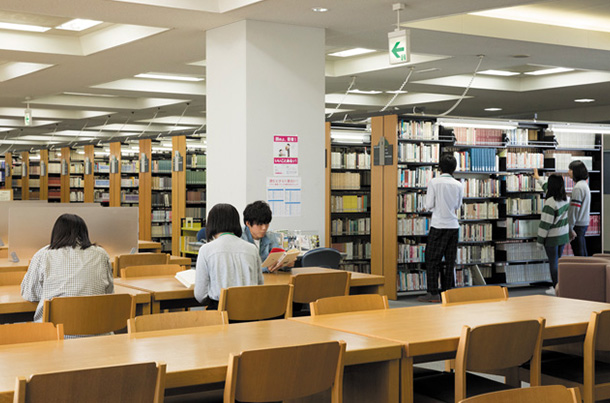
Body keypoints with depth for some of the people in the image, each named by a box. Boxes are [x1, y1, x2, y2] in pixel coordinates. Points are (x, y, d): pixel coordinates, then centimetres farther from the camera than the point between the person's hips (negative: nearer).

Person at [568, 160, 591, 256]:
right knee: (583, 254, 15)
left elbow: (574, 209, -21)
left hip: (578, 225, -10)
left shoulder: (578, 188, -18)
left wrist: (570, 228, -18)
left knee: (579, 254, -4)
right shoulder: (584, 184, 13)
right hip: (584, 223, 10)